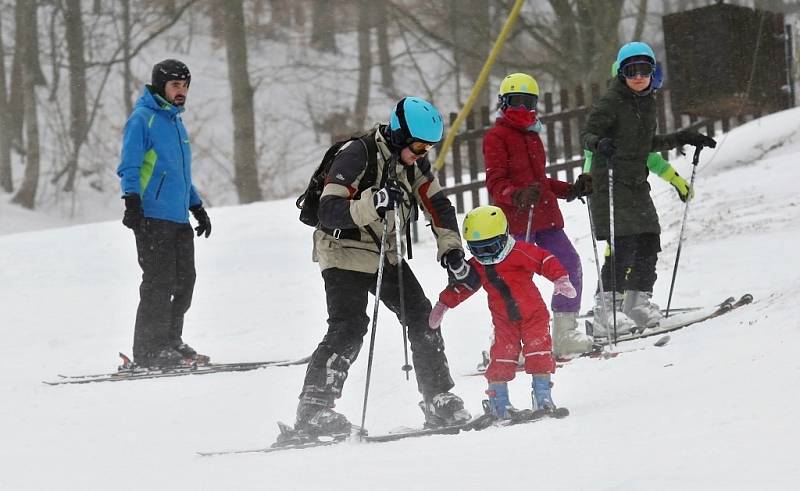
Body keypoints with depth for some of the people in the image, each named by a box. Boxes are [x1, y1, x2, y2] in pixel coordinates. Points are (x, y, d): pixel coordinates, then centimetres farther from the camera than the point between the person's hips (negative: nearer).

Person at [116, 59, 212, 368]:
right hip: (153, 218, -9)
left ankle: (170, 342, 19)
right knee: (159, 282, -10)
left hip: (179, 219, 9)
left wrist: (198, 208, 29)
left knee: (184, 282, 9)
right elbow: (129, 166, -11)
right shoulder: (142, 119, -5)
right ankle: (149, 351, -6)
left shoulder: (176, 122, 21)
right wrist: (132, 204, -21)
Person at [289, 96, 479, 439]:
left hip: (386, 254, 8)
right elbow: (329, 212, -28)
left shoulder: (414, 161, 0)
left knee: (422, 318, 4)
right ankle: (312, 411, -21)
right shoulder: (357, 156, -23)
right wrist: (372, 202, -42)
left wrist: (451, 251, -7)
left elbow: (438, 206, 5)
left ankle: (439, 402, 14)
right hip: (345, 253, -8)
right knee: (349, 329, -20)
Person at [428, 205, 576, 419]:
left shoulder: (519, 252, -18)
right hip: (504, 320, 3)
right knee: (502, 355, -6)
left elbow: (545, 261, -20)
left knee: (538, 351, -10)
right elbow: (461, 286, 12)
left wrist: (561, 280, -31)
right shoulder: (477, 266, -1)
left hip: (533, 314, -3)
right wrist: (443, 304, 10)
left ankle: (542, 394, -2)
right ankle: (498, 400, 1)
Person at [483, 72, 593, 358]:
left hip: (545, 217, 8)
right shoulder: (496, 137, -2)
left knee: (570, 265, 1)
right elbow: (495, 183, -13)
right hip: (516, 220, -8)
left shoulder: (532, 136, 23)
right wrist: (517, 196, -31)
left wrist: (572, 190, 22)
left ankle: (564, 335, 8)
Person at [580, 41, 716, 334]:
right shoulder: (611, 102, -10)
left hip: (637, 184, 8)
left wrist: (682, 139, 26)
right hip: (610, 183, -8)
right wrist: (599, 144, -37)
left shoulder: (648, 102, 13)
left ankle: (637, 302, 21)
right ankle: (605, 312, -15)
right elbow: (586, 134, -15)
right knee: (622, 247, -16)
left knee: (648, 244, 6)